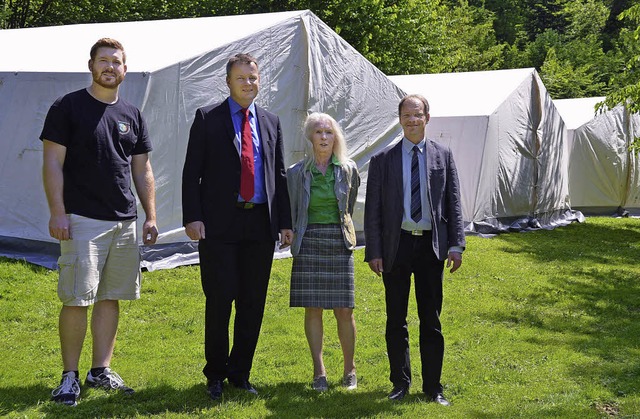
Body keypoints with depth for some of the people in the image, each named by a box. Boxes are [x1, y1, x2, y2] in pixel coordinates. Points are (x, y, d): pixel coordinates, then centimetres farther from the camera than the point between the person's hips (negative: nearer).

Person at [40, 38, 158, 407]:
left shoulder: (132, 115, 13)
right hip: (82, 220, -5)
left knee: (111, 297, 9)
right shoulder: (68, 107, -2)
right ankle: (70, 376, 3)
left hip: (125, 223, 5)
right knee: (77, 300, -6)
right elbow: (52, 162, -5)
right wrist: (58, 212, -13)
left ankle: (101, 370, 18)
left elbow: (142, 170, 17)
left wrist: (151, 216, 11)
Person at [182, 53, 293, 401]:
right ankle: (215, 374, 12)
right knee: (219, 300, -3)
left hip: (260, 225, 4)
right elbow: (192, 172, -1)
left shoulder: (271, 122, 14)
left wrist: (285, 221, 9)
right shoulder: (207, 118, 3)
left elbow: (279, 174, 16)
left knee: (253, 303, 7)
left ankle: (240, 372, 19)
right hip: (219, 224, -4)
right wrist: (192, 217, -11)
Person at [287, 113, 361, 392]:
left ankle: (349, 369, 13)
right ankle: (319, 371, 7)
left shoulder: (347, 170, 2)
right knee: (313, 308, 1)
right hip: (309, 243, 0)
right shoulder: (297, 173, -1)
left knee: (343, 310, 0)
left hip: (339, 243, 0)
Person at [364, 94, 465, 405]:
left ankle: (433, 386, 13)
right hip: (396, 244, 0)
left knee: (431, 320, 6)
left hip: (431, 245, 1)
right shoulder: (383, 160, 3)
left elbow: (453, 202, 6)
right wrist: (373, 251, -4)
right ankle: (400, 383, 19)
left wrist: (456, 244, -3)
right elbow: (373, 210, 2)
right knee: (396, 320, 7)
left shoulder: (442, 156, 6)